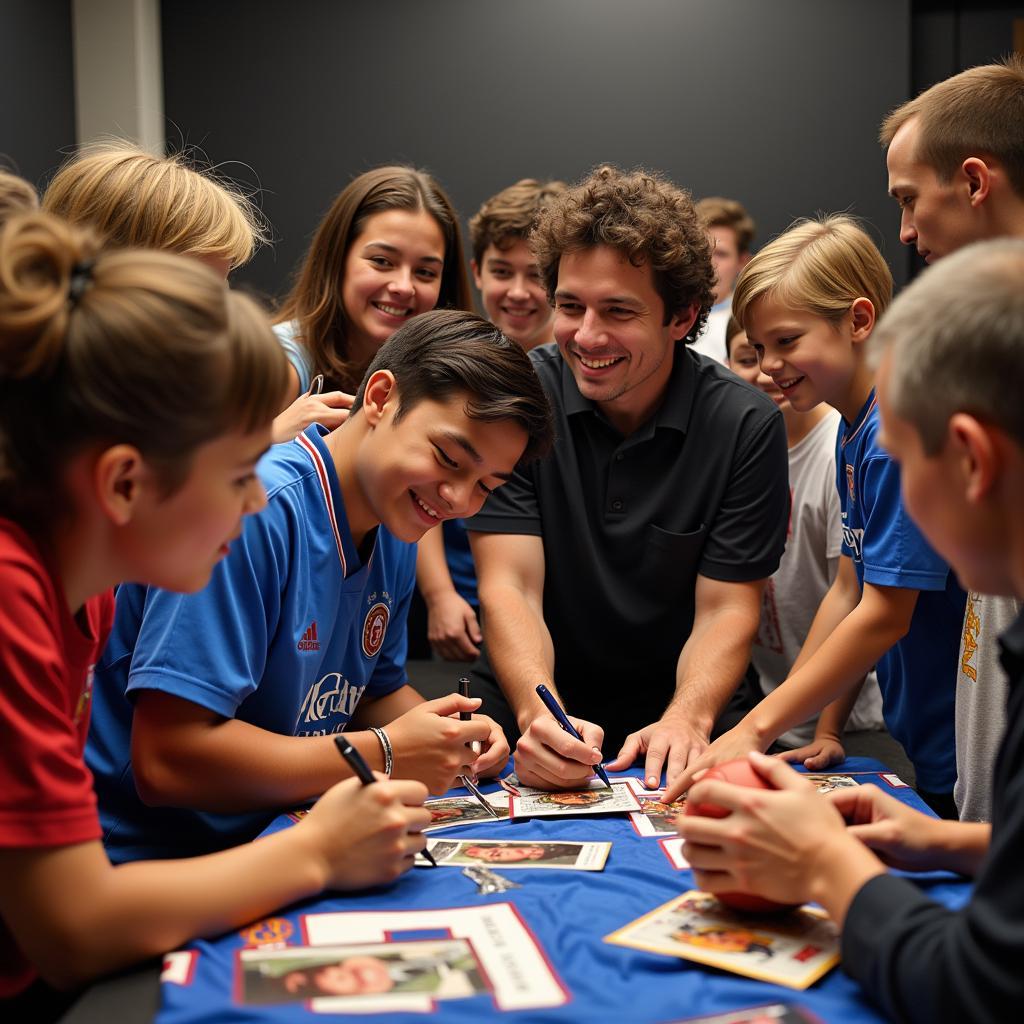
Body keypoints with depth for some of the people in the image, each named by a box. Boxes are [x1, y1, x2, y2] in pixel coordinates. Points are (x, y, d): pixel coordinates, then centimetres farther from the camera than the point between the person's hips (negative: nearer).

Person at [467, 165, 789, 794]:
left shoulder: (746, 424, -7)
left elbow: (726, 608, -6)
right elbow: (509, 587, -13)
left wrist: (687, 720, -25)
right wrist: (537, 714, -31)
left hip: (669, 725, 1)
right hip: (526, 719, -1)